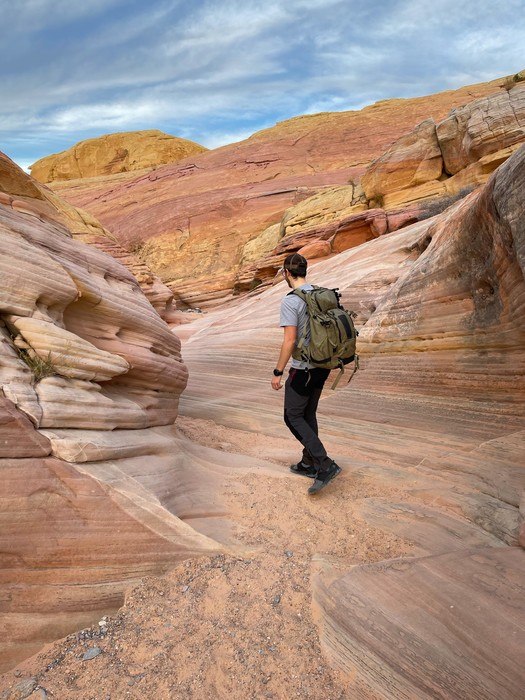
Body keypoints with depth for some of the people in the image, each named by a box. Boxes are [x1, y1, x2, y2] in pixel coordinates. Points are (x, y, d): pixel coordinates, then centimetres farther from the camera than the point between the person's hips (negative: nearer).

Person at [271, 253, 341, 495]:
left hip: (303, 368, -8)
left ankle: (325, 464, -4)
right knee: (308, 414, 19)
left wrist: (278, 372, -13)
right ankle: (309, 463, 28)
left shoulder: (290, 301, -17)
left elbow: (290, 341, -22)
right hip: (322, 365, 8)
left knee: (293, 417, 3)